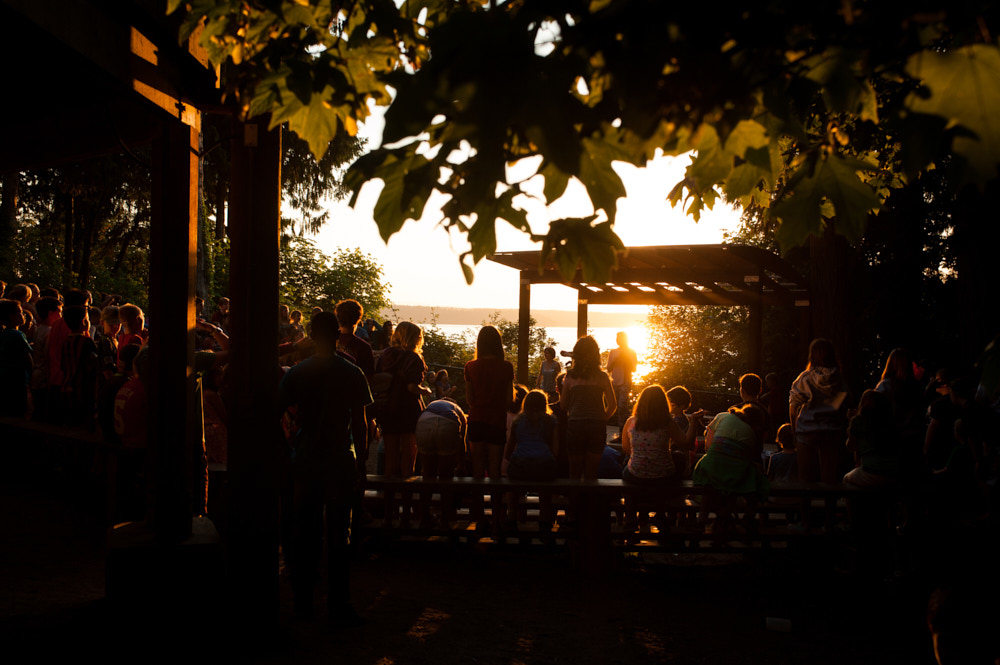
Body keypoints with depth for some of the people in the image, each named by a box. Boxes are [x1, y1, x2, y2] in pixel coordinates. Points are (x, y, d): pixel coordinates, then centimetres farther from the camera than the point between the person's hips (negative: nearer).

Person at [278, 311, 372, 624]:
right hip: (340, 460, -2)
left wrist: (286, 449, 9)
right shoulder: (352, 374, -6)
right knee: (338, 534, 3)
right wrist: (354, 444, 9)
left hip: (305, 460, 2)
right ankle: (338, 607, 5)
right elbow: (360, 424, -7)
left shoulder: (297, 372, 0)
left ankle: (302, 601, 20)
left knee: (304, 533, 12)